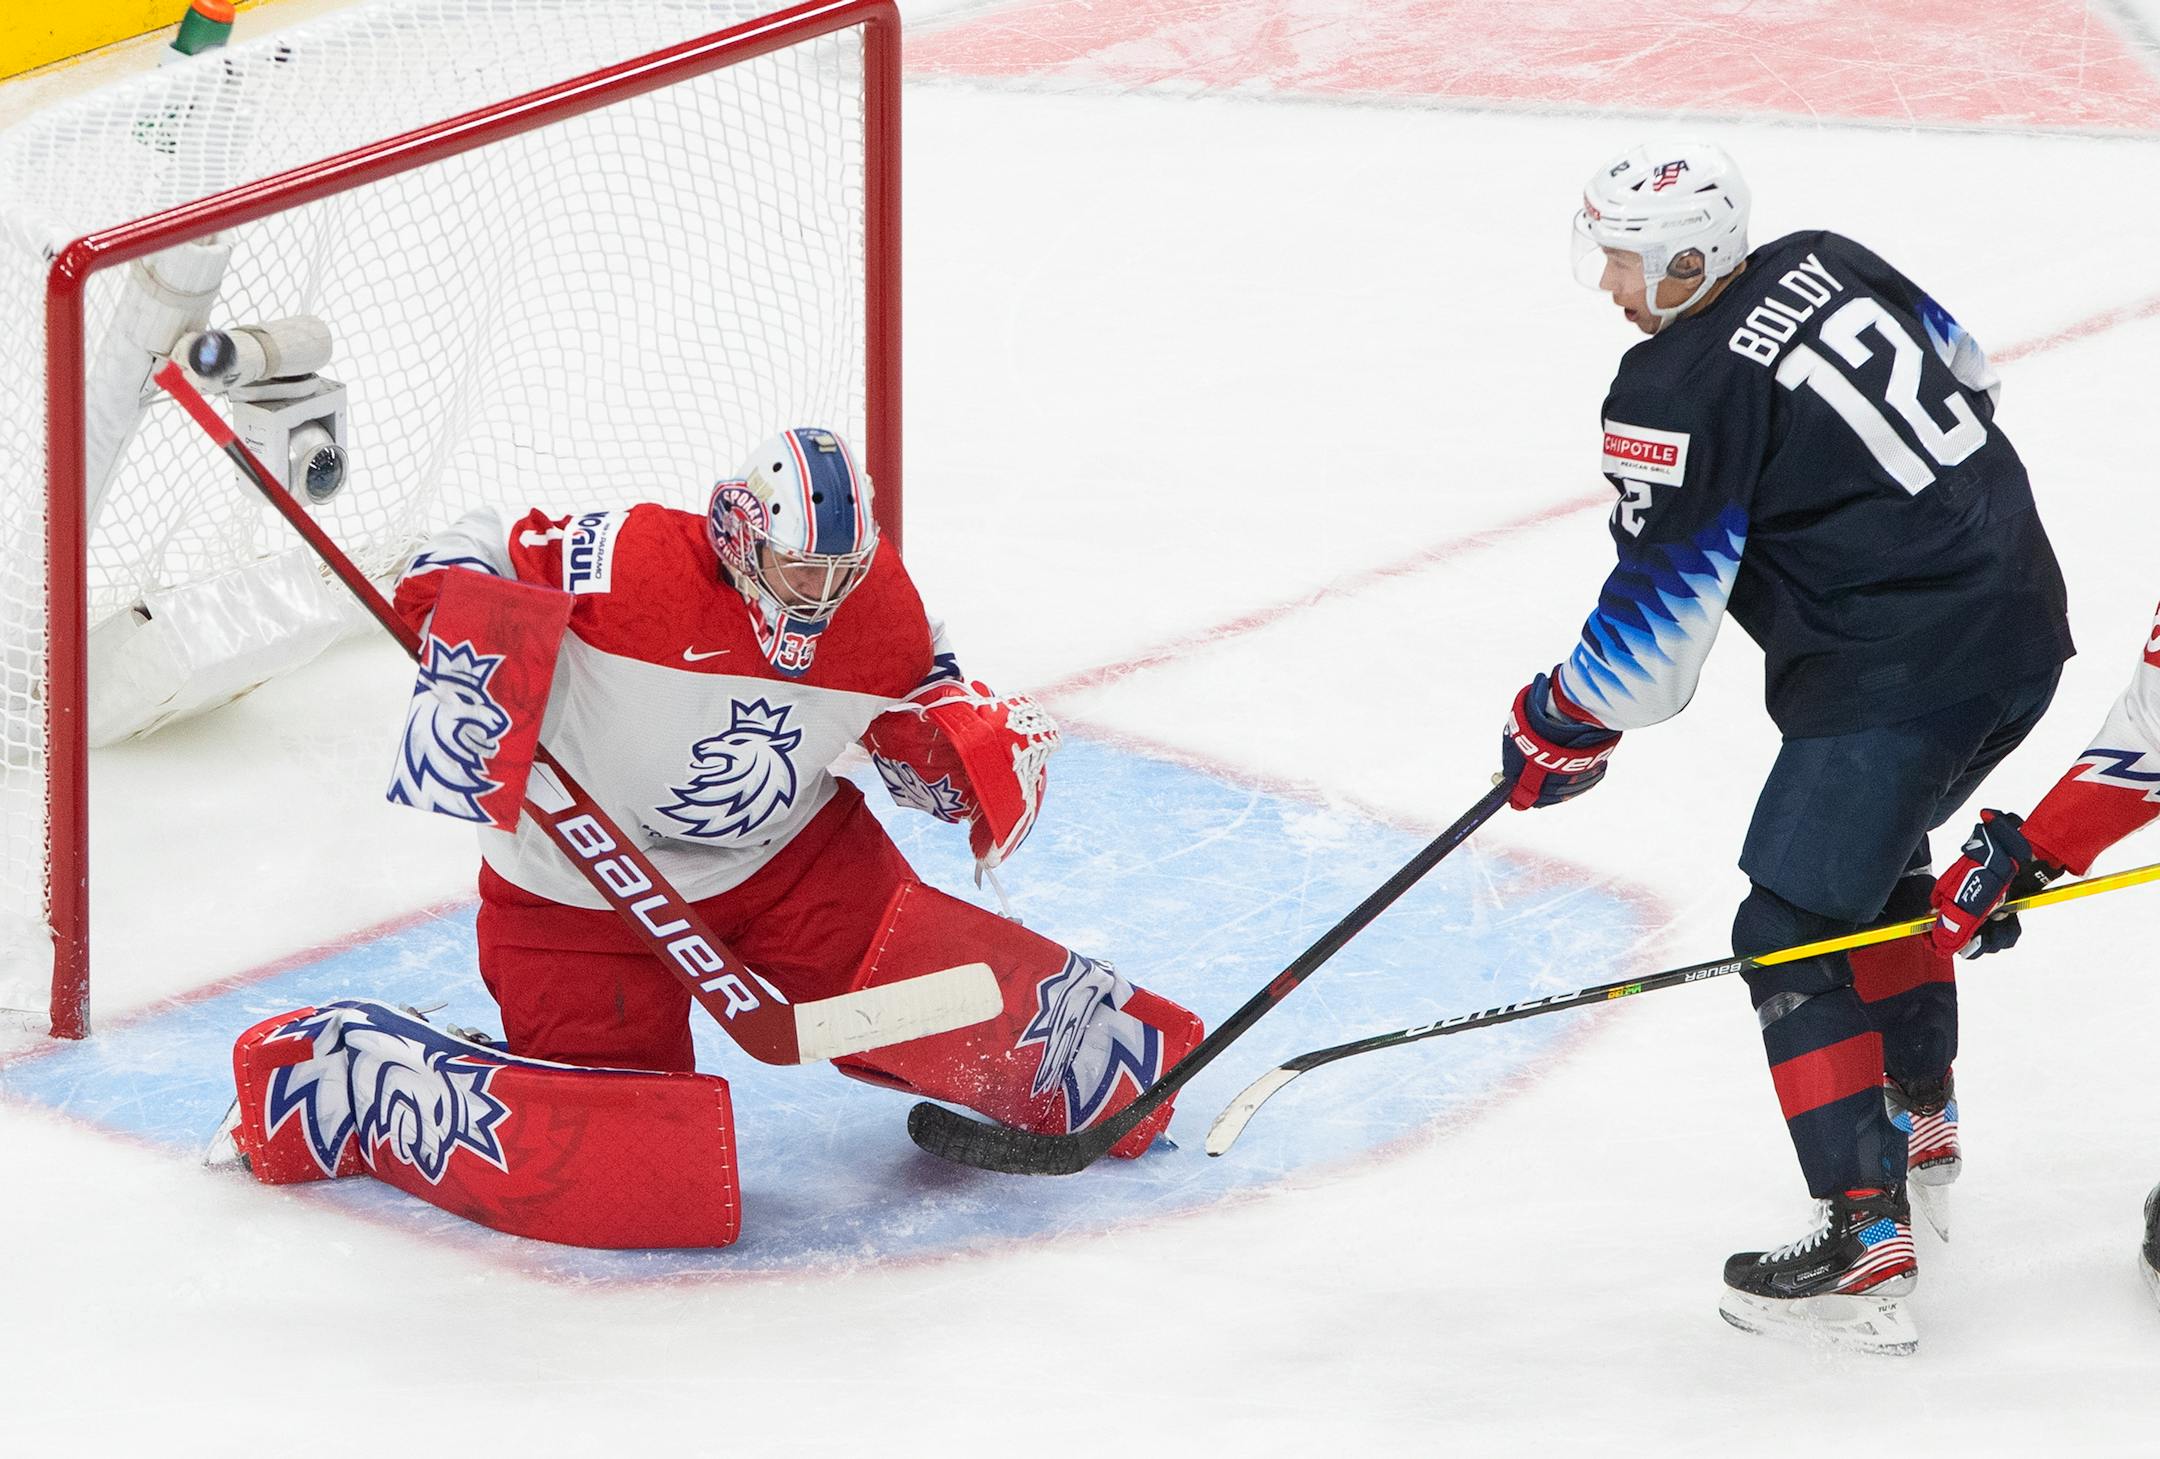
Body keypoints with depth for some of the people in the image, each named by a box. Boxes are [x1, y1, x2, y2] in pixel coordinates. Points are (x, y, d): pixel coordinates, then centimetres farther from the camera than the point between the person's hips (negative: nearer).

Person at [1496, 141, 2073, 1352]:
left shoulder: (1678, 393, -15)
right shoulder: (1824, 266, 8)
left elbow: (1654, 629, -13)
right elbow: (1964, 375, 23)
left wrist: (1558, 732, 3)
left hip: (1899, 677, -9)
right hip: (2022, 612, 9)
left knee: (1794, 931, -5)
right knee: (1876, 849, 31)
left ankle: (1867, 1240, -15)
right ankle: (1921, 1114, 49)